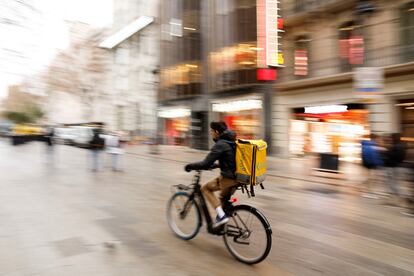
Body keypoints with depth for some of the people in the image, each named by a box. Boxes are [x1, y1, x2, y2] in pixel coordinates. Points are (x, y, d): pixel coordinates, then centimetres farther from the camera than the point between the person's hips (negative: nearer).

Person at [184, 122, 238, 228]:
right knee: (223, 199, 24)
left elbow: (206, 163, -20)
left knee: (205, 188, 9)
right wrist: (215, 165, 30)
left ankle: (221, 215, -1)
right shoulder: (232, 142, 11)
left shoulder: (220, 144, -17)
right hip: (237, 177, 9)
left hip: (228, 178, -9)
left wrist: (191, 166, -5)